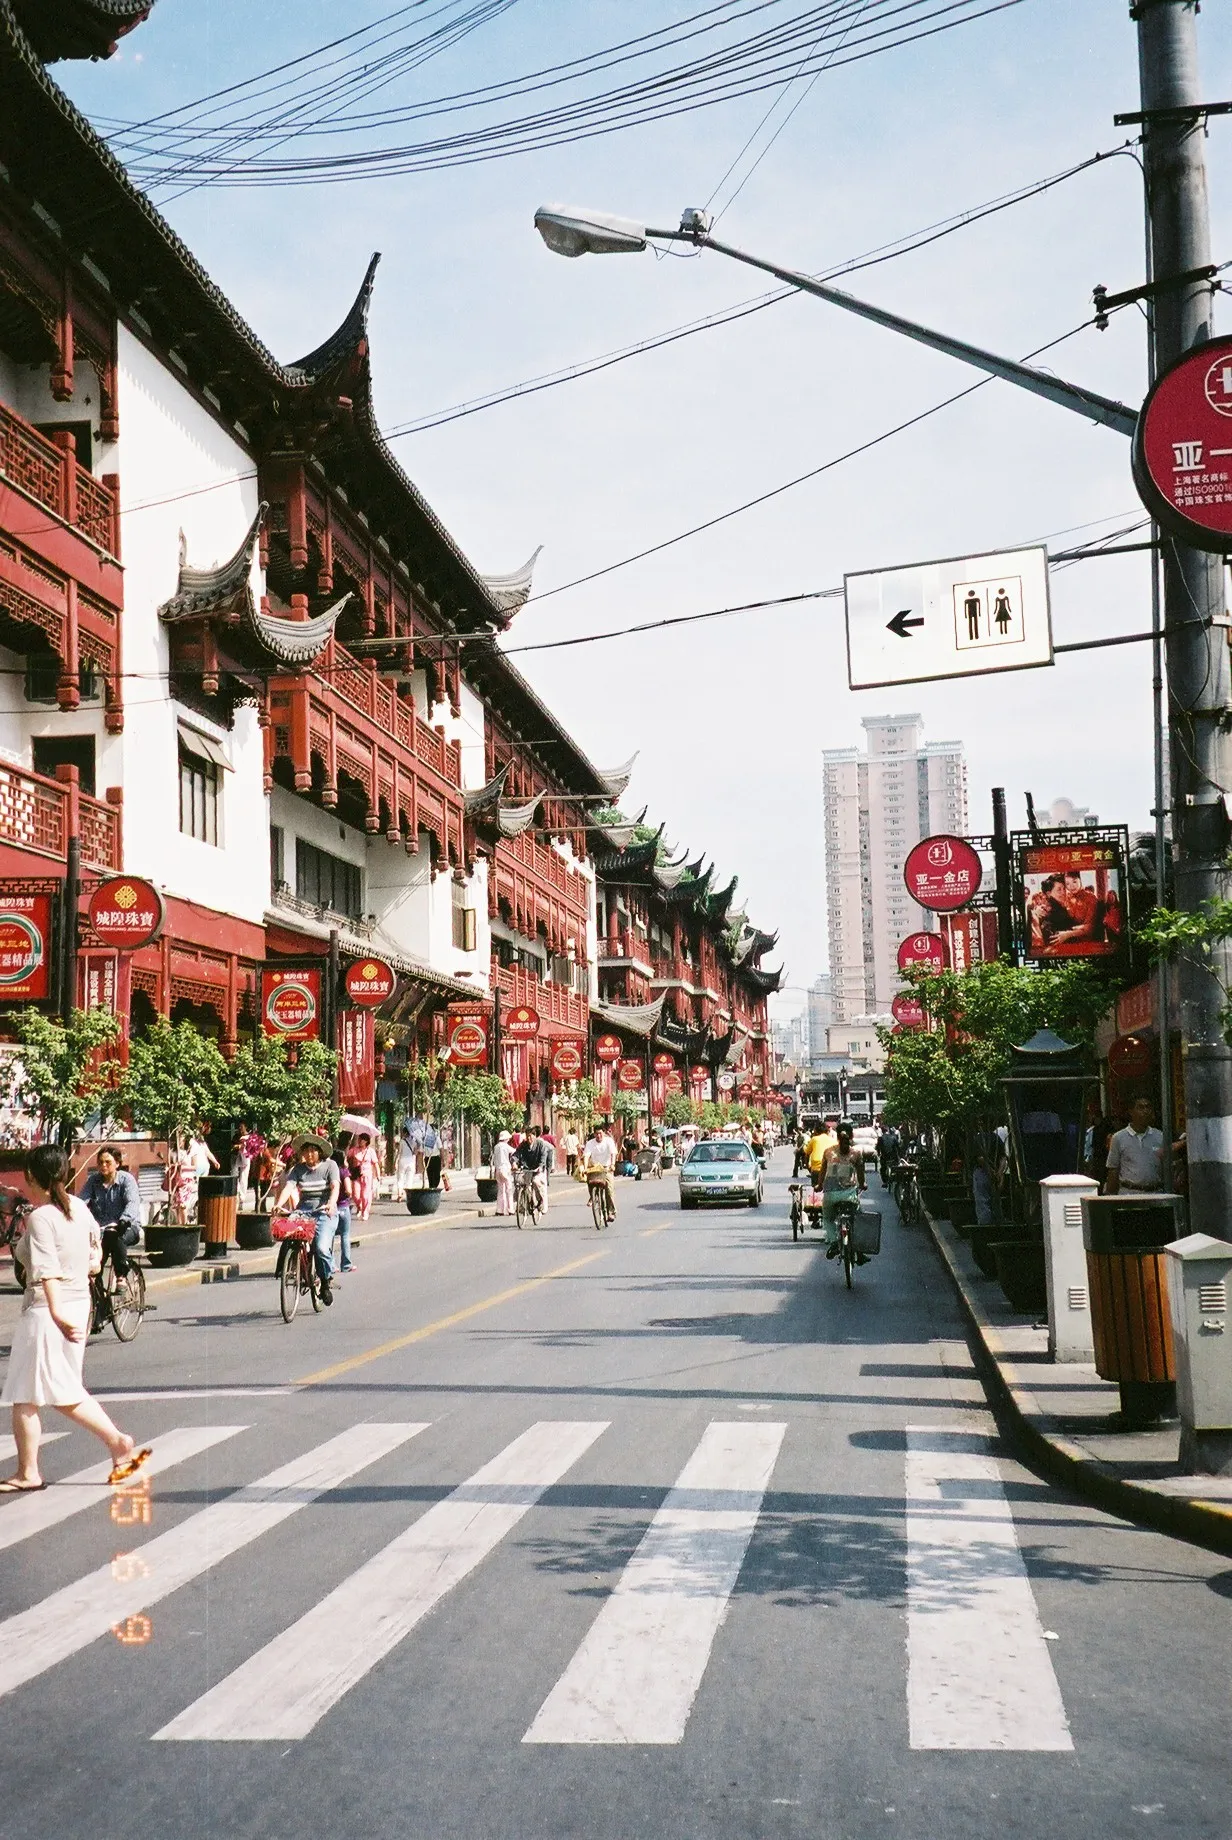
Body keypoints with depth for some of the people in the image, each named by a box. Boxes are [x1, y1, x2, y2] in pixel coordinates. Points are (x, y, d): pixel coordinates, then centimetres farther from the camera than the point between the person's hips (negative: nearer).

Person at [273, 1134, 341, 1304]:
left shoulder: (330, 1165, 4)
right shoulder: (298, 1168, 11)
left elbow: (335, 1187, -10)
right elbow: (288, 1187, -3)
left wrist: (331, 1203, -30)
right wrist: (279, 1204, -23)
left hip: (325, 1213, -3)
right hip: (303, 1211, 3)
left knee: (321, 1247, -22)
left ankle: (326, 1281, 0)